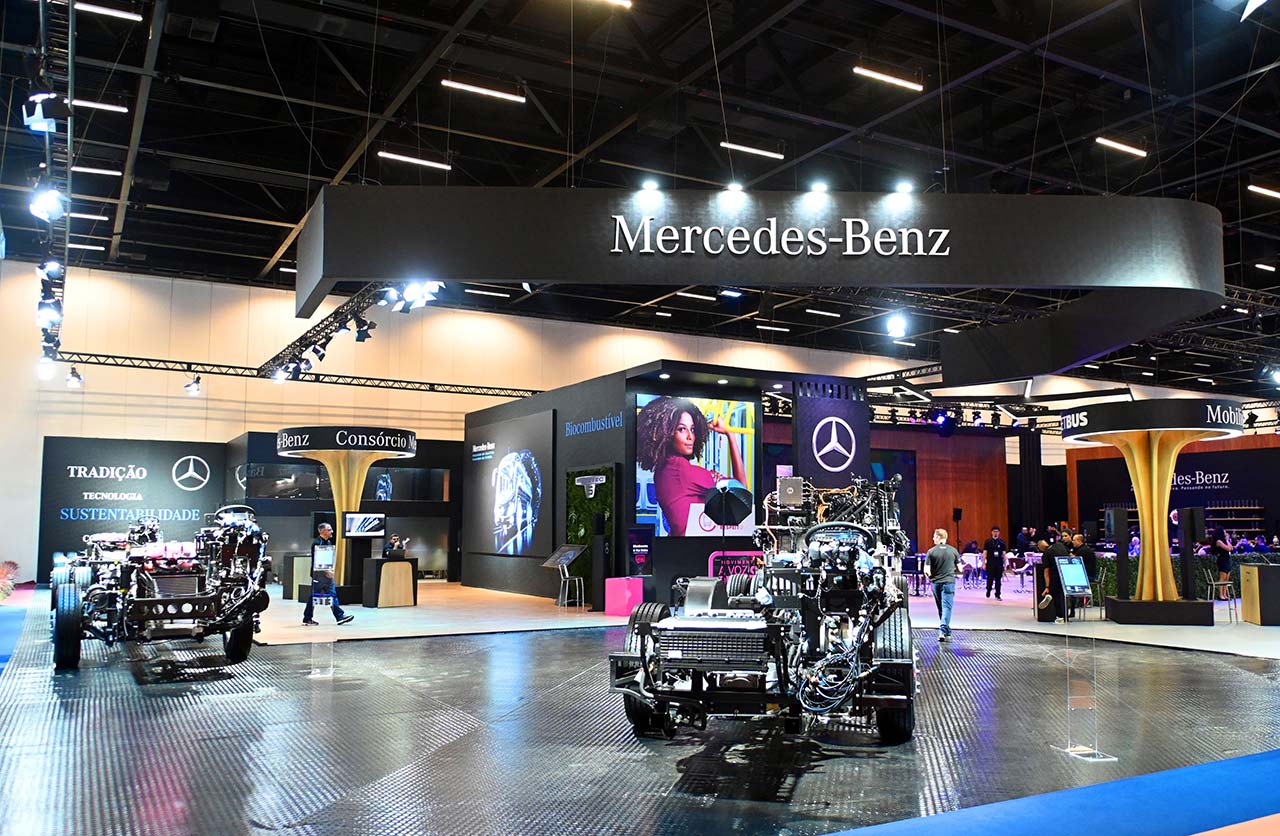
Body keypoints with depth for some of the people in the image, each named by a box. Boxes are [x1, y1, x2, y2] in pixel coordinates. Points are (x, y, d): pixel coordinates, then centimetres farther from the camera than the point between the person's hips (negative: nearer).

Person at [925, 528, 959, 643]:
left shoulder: (931, 551, -4)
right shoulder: (953, 550, 0)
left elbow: (926, 571, -7)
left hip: (936, 583, 1)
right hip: (949, 582, -1)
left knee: (941, 608, 15)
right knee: (947, 607, -3)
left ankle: (946, 632, 23)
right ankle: (943, 632, -17)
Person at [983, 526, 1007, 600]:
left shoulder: (1002, 542, 5)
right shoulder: (988, 542, 1)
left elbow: (1004, 554, 8)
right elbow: (985, 553, 2)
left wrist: (1005, 564, 4)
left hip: (999, 564, 1)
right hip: (990, 564, -1)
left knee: (998, 580, 2)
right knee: (990, 579, -1)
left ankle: (997, 595, 10)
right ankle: (988, 590, 27)